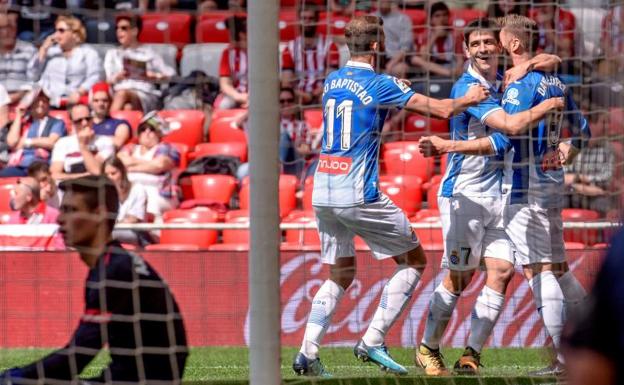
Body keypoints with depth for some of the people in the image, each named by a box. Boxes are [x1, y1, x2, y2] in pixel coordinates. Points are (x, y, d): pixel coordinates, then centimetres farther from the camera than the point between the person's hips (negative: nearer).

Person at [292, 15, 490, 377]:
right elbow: (443, 109, -9)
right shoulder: (380, 84, -9)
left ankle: (308, 352, 4)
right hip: (358, 197, -7)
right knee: (414, 260, 7)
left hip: (322, 193, 7)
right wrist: (469, 99, 10)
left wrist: (396, 92, 29)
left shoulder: (332, 81, 11)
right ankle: (373, 341, 0)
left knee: (341, 274, 18)